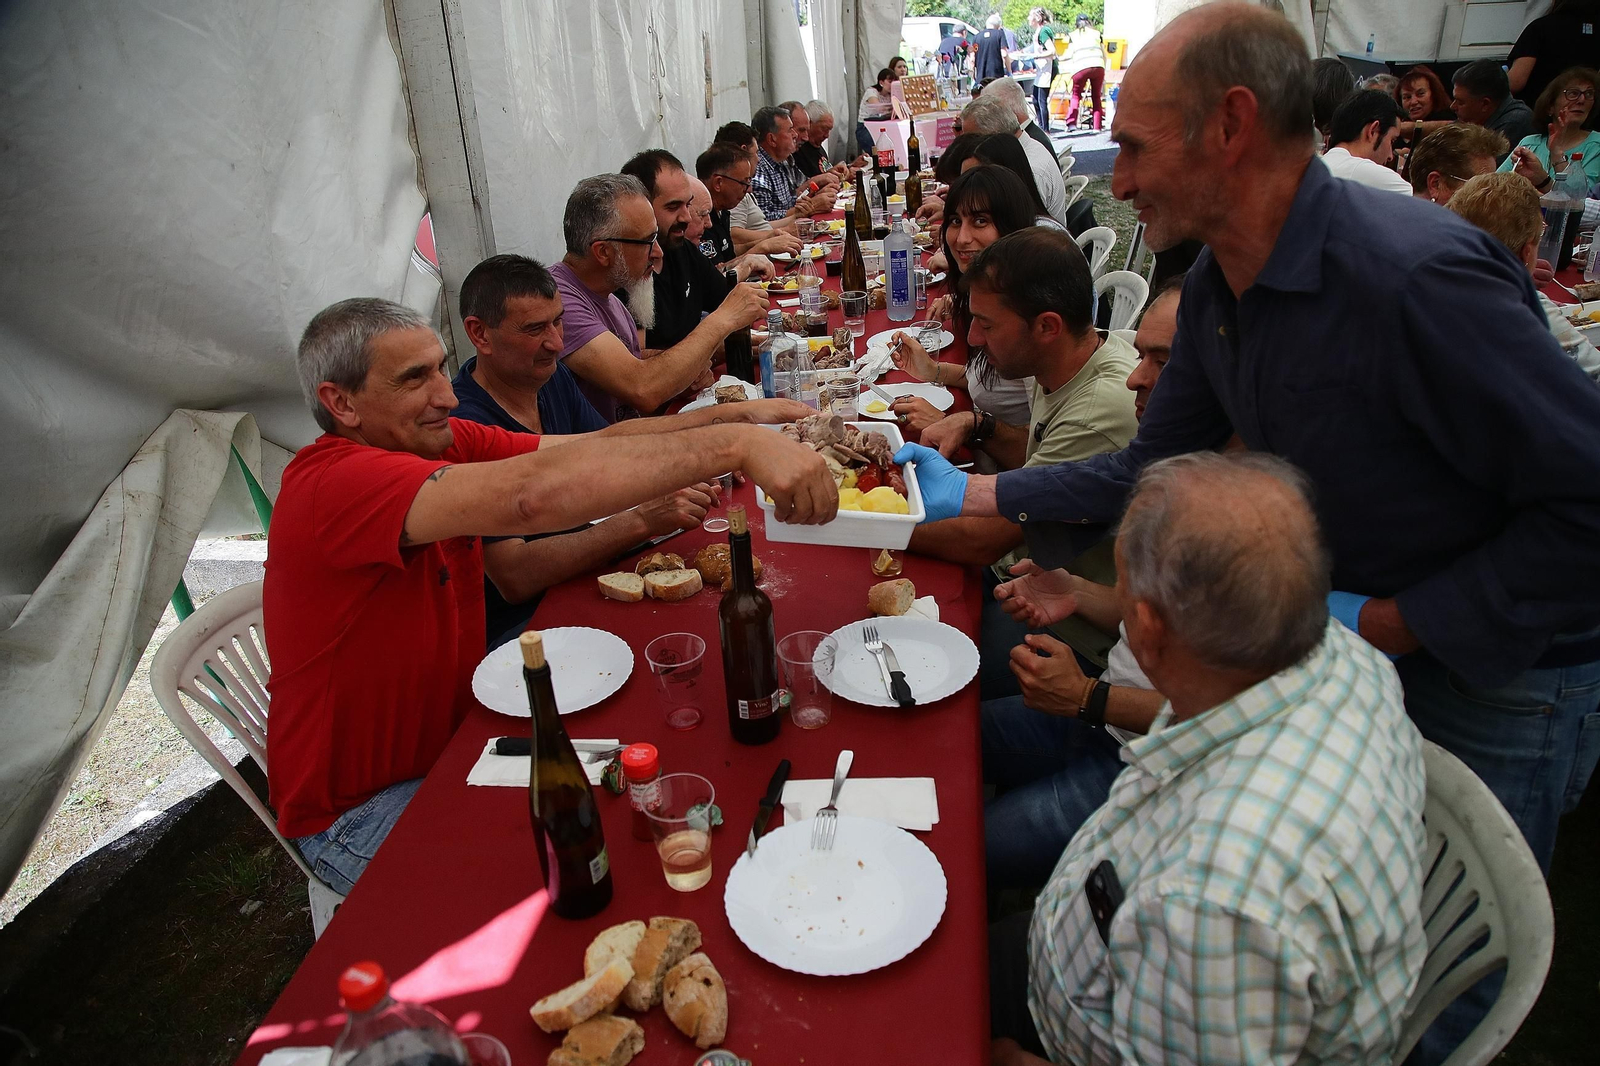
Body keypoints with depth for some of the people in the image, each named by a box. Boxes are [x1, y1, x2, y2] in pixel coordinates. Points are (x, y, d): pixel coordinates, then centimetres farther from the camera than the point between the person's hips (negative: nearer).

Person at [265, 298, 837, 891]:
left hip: (452, 740, 8)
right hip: (359, 809, -7)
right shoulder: (332, 484, -29)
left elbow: (605, 445, -12)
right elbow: (531, 495, -45)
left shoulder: (443, 444, -5)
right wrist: (736, 446, -48)